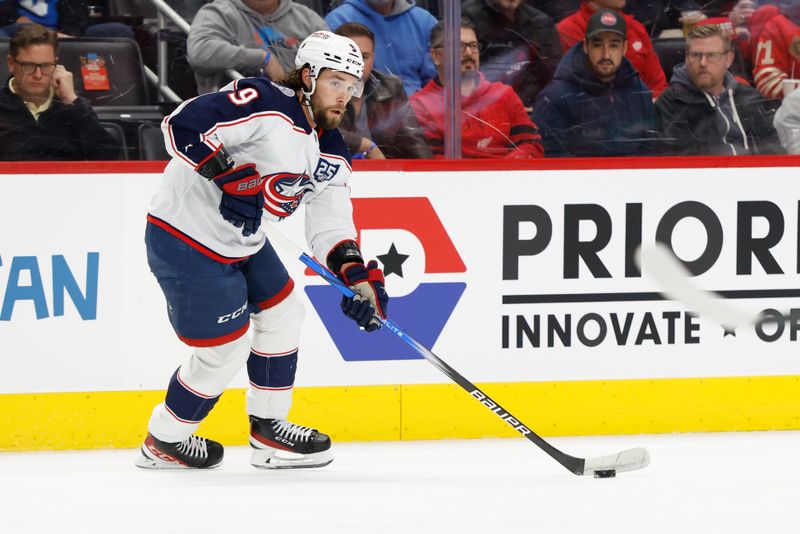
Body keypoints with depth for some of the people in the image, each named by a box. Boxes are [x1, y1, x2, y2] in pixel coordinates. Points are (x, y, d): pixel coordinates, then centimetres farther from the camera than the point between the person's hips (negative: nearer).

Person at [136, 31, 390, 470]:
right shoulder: (264, 104, -20)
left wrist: (358, 276, -14)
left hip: (242, 242, 10)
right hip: (185, 238, -10)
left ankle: (268, 431, 30)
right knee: (224, 351, -2)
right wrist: (230, 178, -32)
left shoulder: (330, 153, 7)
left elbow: (329, 223, 3)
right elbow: (182, 124, -27)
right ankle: (163, 441, 19)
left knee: (284, 313, 18)